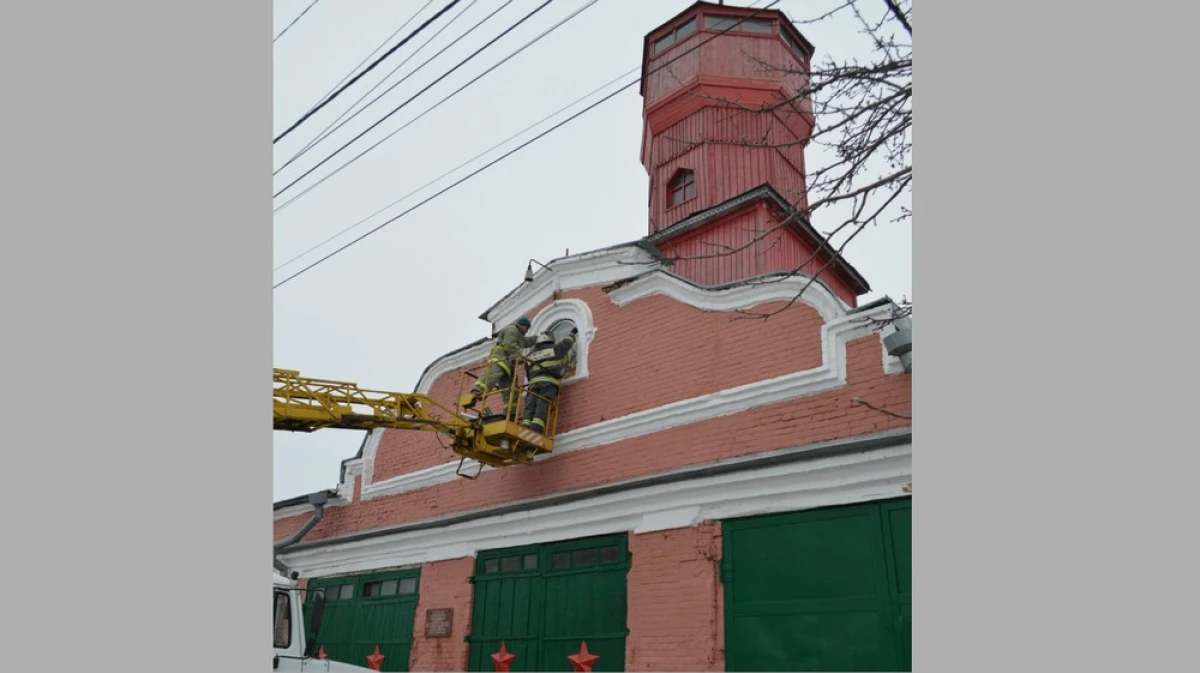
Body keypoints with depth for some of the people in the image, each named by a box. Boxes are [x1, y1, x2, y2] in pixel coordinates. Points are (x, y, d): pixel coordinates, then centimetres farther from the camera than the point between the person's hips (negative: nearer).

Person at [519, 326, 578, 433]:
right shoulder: (554, 349, 20)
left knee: (529, 408, -8)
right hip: (549, 382, -3)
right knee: (542, 408, -16)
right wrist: (572, 333, 55)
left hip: (533, 383, 3)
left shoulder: (530, 356, 28)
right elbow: (566, 342, 37)